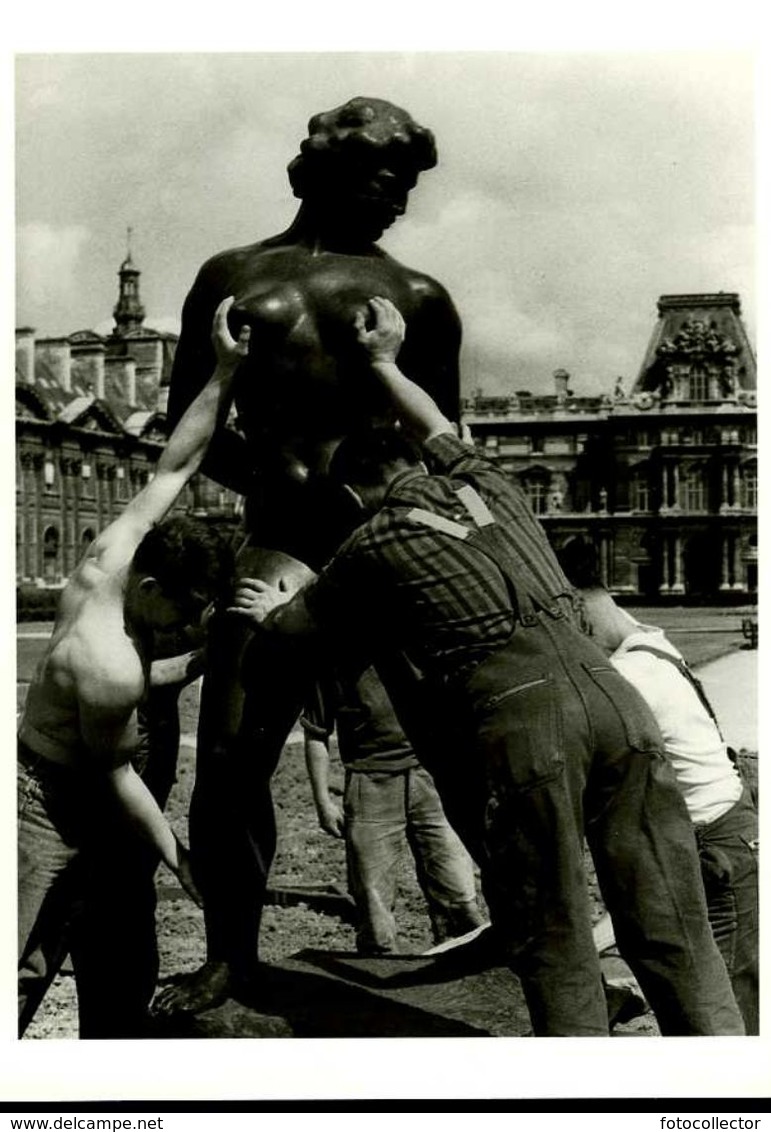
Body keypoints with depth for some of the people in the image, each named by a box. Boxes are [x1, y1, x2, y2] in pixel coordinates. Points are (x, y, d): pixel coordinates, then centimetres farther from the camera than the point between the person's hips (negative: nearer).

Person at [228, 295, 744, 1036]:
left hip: (521, 720, -5)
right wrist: (384, 363, 55)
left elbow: (290, 626, 28)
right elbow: (435, 427, 46)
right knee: (672, 928, 7)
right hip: (607, 691, 5)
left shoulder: (373, 543, 9)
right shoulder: (483, 482, 21)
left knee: (553, 948, 7)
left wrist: (267, 610, 49)